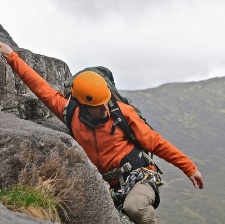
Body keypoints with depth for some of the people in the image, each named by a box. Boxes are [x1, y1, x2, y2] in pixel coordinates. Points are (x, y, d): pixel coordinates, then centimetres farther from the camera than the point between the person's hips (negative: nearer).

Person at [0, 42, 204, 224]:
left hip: (139, 177, -5)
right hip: (110, 188, 5)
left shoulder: (122, 113, -10)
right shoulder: (71, 115, -1)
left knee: (134, 206, -37)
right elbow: (41, 88, 8)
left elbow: (156, 143, -3)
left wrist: (189, 168, -2)